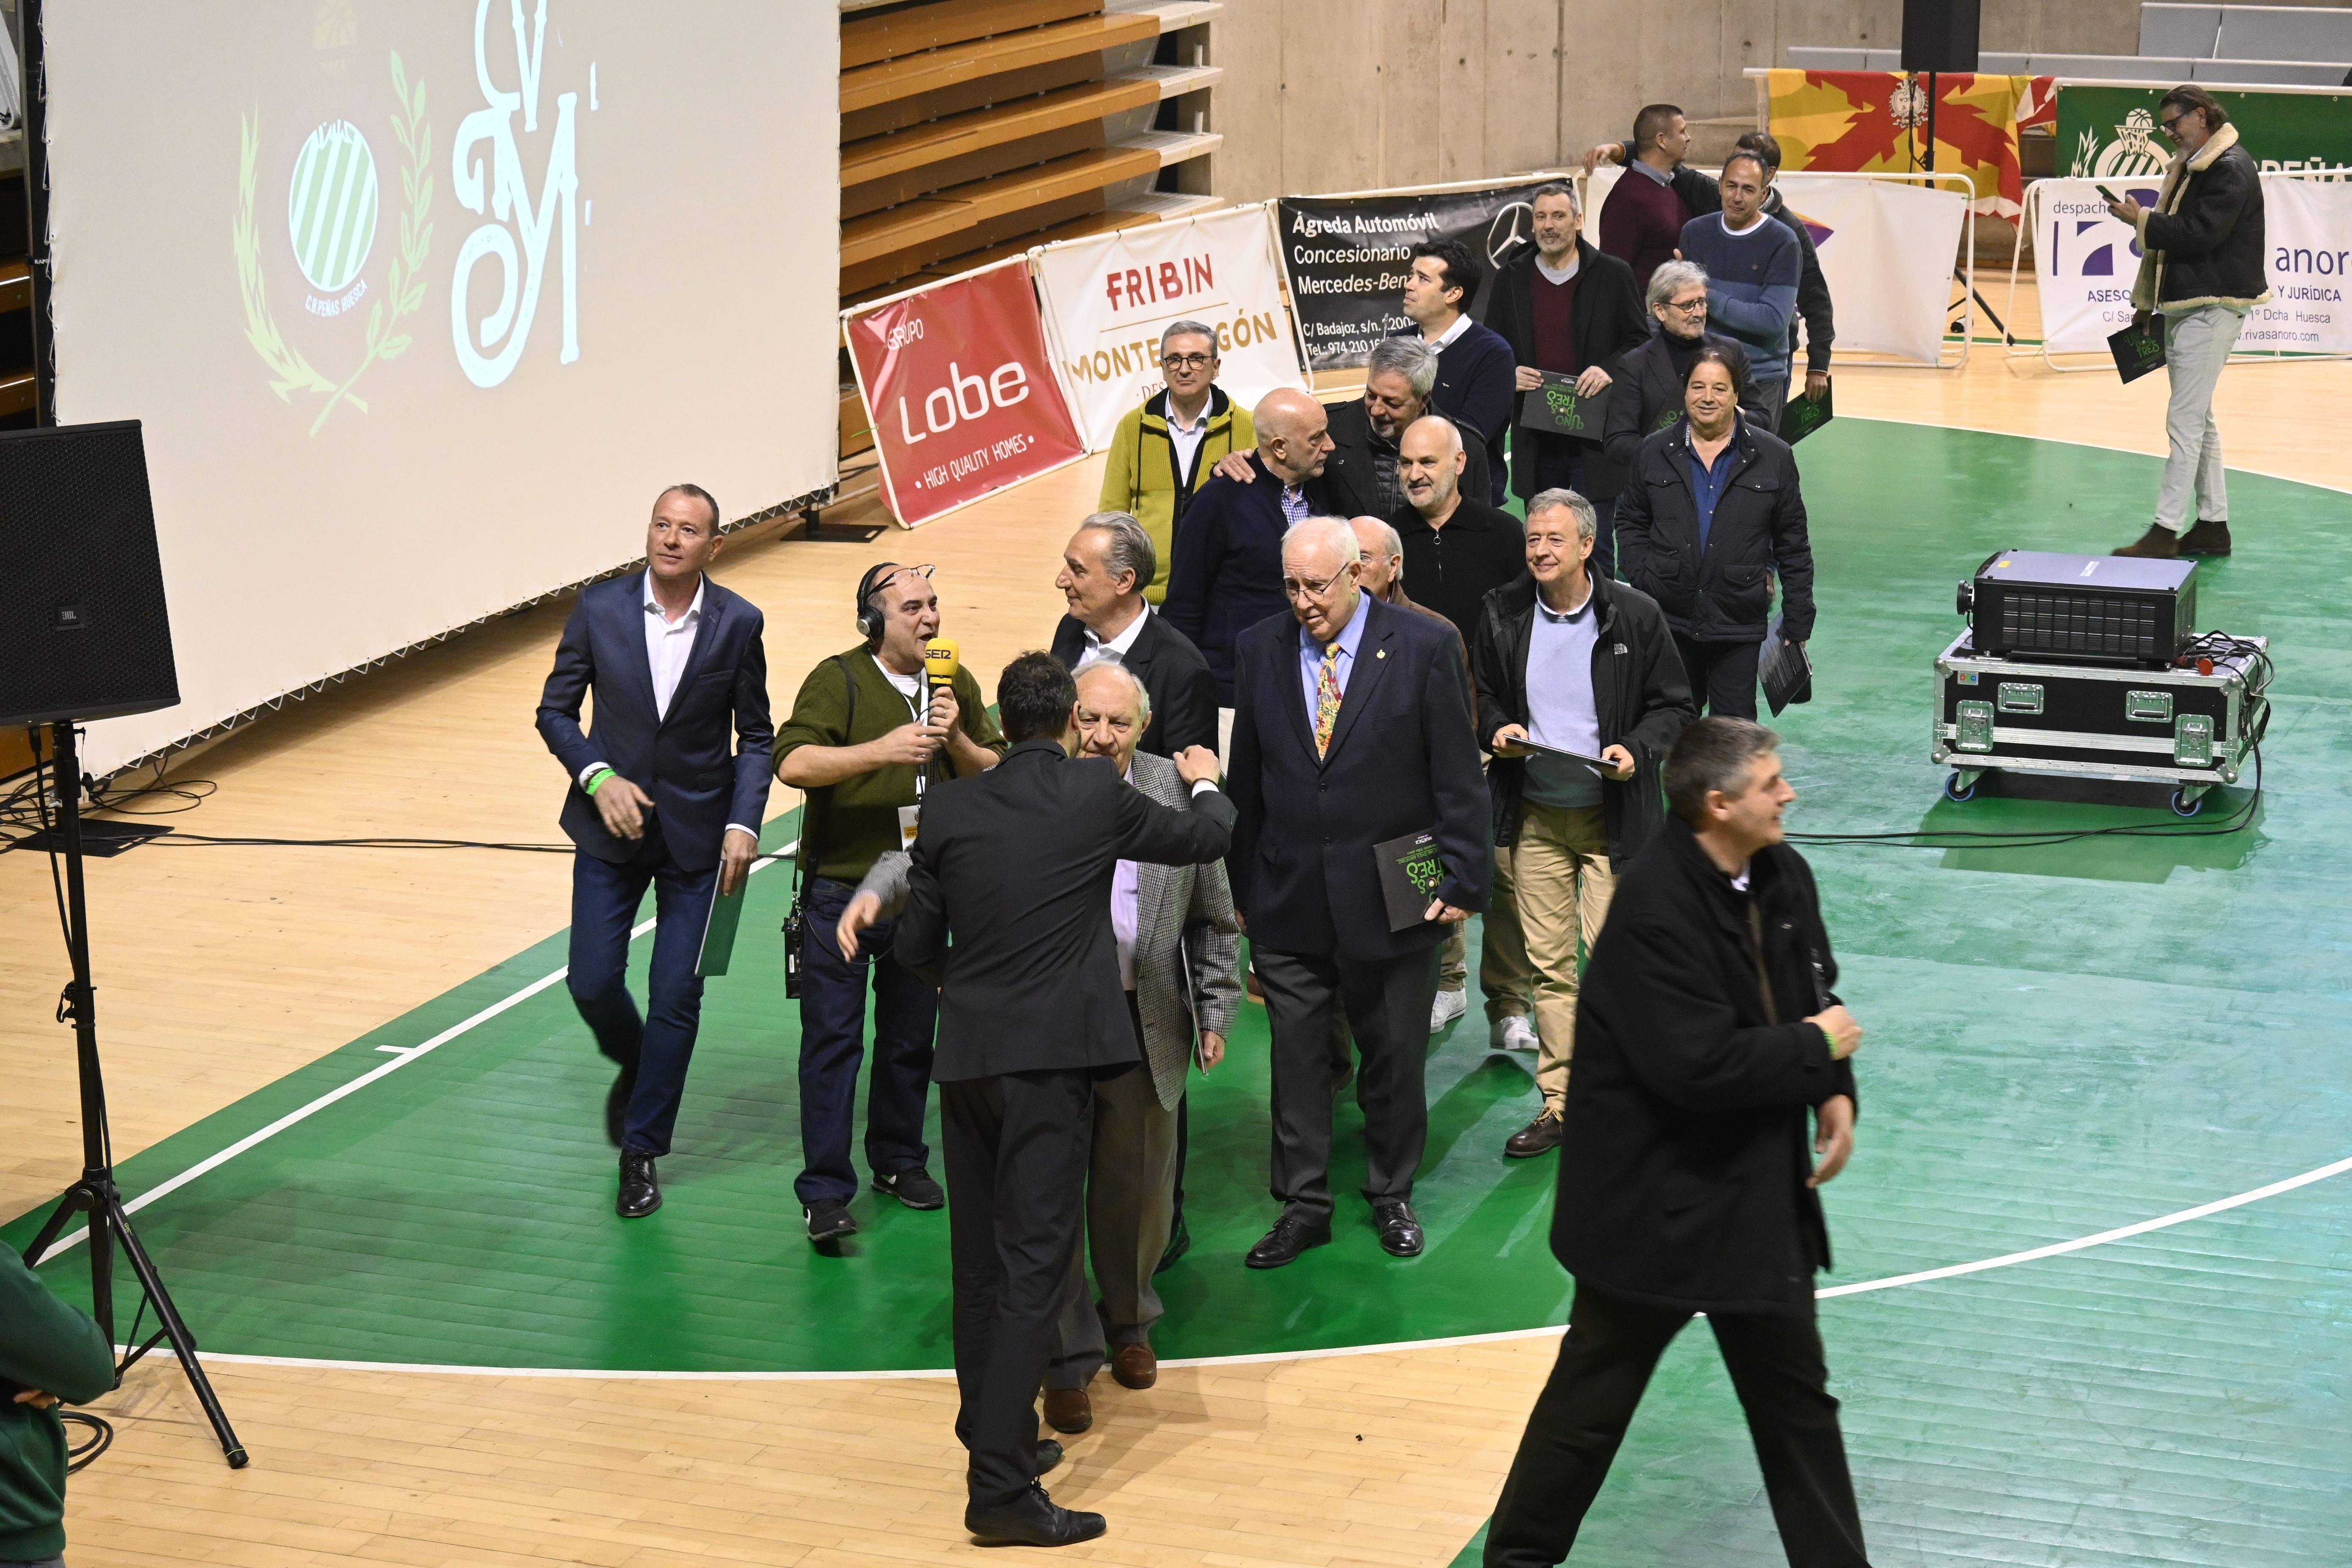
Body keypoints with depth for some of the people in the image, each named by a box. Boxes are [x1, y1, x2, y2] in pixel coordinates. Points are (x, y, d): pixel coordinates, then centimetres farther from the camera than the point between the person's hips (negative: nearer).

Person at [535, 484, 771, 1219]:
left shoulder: (738, 624, -6)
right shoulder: (601, 608, -6)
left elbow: (756, 737, 3)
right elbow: (555, 711, 1)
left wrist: (744, 823, -9)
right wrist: (598, 777, -14)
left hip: (697, 834, -1)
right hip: (612, 827, 1)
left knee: (676, 996, 0)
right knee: (592, 983, 1)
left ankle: (641, 1150, 14)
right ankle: (634, 1067, 35)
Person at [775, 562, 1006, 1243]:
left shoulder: (956, 685, 6)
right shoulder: (839, 680, -10)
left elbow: (996, 778, 6)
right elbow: (793, 762, -23)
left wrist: (956, 739, -12)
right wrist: (882, 751, -30)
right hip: (842, 889, -5)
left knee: (911, 1036, 14)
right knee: (833, 1040, -3)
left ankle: (899, 1160, 31)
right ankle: (825, 1190, 1)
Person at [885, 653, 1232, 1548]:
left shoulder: (951, 809, 5)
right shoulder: (1097, 794, -3)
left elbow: (917, 946, 8)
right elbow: (1204, 839, 13)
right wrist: (1207, 784, 35)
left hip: (966, 1054, 5)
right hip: (1052, 1055, -5)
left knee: (980, 1261, 16)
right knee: (1034, 1263, -6)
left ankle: (995, 1433, 31)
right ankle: (1001, 1485, -11)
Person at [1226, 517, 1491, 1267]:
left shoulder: (1423, 648, -6)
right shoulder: (1259, 650, 3)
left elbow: (1458, 777, -4)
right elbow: (1247, 778, 8)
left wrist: (1461, 879, -7)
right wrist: (1240, 889, 8)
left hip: (1391, 899, -2)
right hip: (1287, 899, 2)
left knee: (1395, 1056, 10)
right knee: (1297, 1056, 7)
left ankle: (1391, 1196, 27)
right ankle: (1303, 1205, 19)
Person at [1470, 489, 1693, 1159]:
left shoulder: (1634, 615, -6)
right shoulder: (1503, 614, 3)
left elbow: (1674, 705, 1)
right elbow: (1485, 696, 17)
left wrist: (1638, 750, -16)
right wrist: (1496, 729, -4)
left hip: (1611, 816, -3)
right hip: (1534, 817, 3)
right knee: (1547, 963, 7)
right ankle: (1558, 1103, 16)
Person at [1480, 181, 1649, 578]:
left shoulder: (1613, 275, 0)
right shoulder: (1511, 278, 7)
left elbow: (1640, 341, 5)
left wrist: (1610, 370, -14)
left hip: (1596, 438, -3)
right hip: (1536, 438, 3)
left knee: (1597, 548, 0)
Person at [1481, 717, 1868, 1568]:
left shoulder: (1783, 875, -1)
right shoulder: (1654, 906, -26)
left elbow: (1814, 990, 14)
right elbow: (1699, 1065, -31)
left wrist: (1835, 1091, -4)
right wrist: (1814, 1049, -18)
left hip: (1761, 1191, 8)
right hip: (1655, 1200, -7)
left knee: (1797, 1399, 17)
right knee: (1593, 1399, 8)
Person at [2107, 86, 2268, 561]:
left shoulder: (2231, 170, -13)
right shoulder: (2187, 166, 17)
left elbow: (2199, 235, -22)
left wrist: (2141, 219, -16)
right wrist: (2148, 300, 18)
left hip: (2212, 309, -10)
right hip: (2182, 307, 10)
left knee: (2185, 422, -11)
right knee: (2199, 419, 14)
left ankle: (2166, 531, -11)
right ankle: (2212, 525, 21)